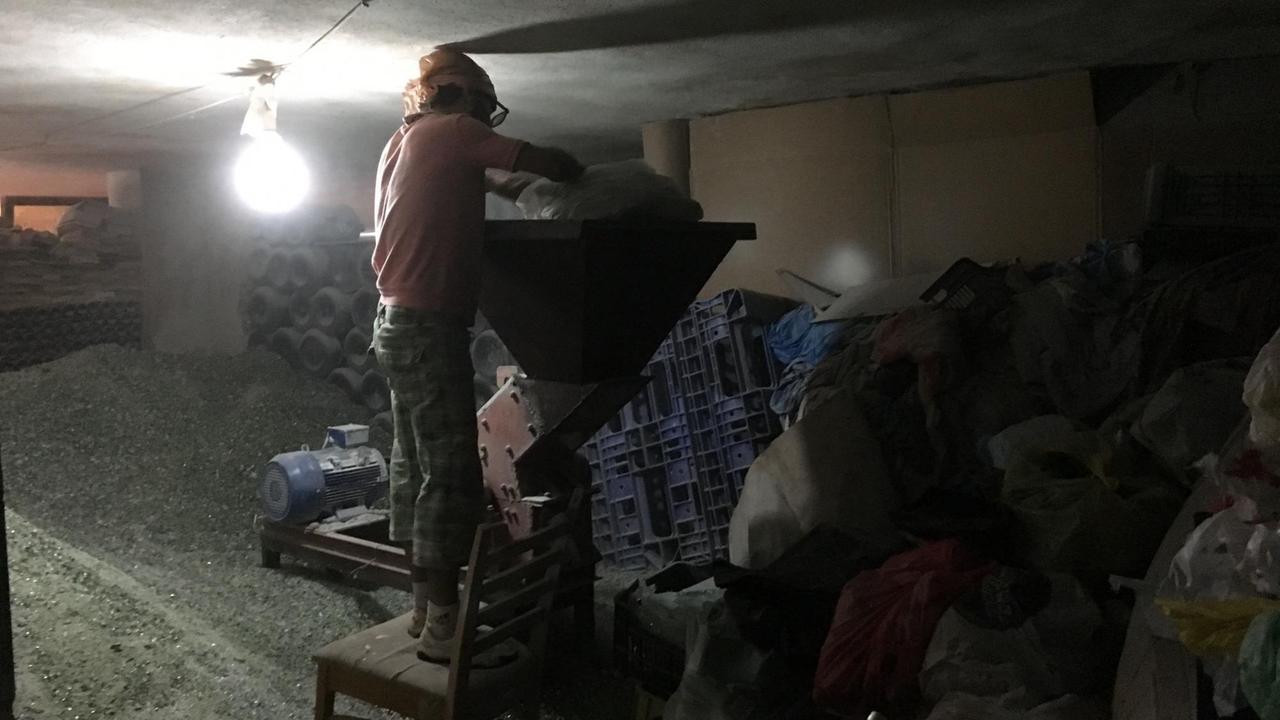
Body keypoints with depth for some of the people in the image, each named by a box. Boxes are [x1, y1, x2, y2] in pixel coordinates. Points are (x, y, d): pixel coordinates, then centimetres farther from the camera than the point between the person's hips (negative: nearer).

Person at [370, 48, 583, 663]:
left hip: (400, 323, 10)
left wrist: (497, 186, 16)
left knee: (415, 467, 12)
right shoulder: (449, 131, -7)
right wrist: (580, 175, 6)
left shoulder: (402, 142, 19)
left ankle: (423, 605, 20)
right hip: (429, 327, -10)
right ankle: (441, 624, -3)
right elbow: (539, 161, -12)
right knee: (453, 475, -8)